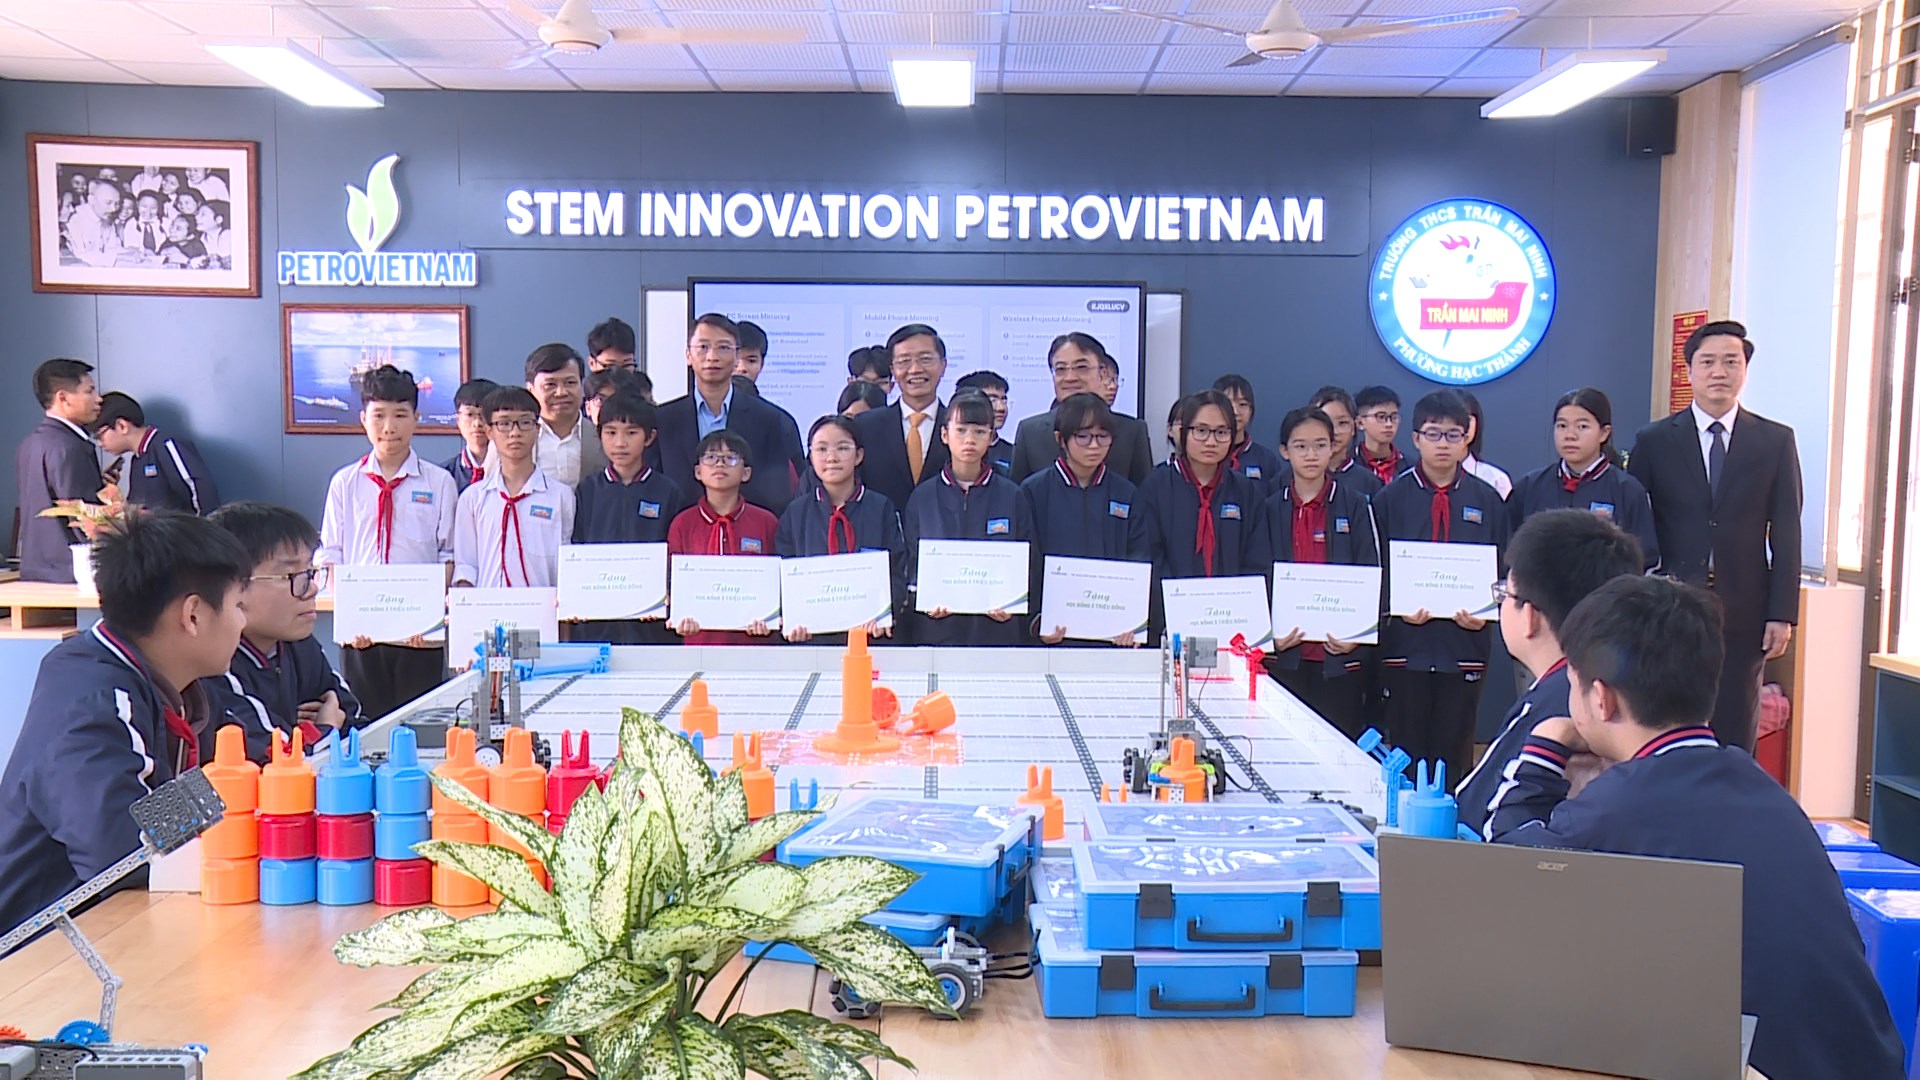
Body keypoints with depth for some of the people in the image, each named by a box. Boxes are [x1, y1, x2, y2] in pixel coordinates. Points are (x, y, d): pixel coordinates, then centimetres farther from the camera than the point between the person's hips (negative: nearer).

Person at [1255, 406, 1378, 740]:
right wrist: (1271, 631, -10)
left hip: (1339, 651, -1)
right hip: (1286, 651, 1)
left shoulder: (1355, 505, 3)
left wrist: (1356, 633, -12)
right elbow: (1259, 575, 5)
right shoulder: (1271, 508, 7)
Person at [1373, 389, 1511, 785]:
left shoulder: (1487, 500, 8)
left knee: (1455, 752, 6)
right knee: (1405, 751, 4)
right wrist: (1397, 608, -14)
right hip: (1406, 643, -1)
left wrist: (1484, 613, -9)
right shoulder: (1390, 499, 4)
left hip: (1465, 643, 1)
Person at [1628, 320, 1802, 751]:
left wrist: (1782, 614, -2)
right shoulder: (1653, 441, 4)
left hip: (1742, 614, 1)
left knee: (1735, 739, 6)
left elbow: (1786, 535, 4)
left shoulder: (1776, 441, 6)